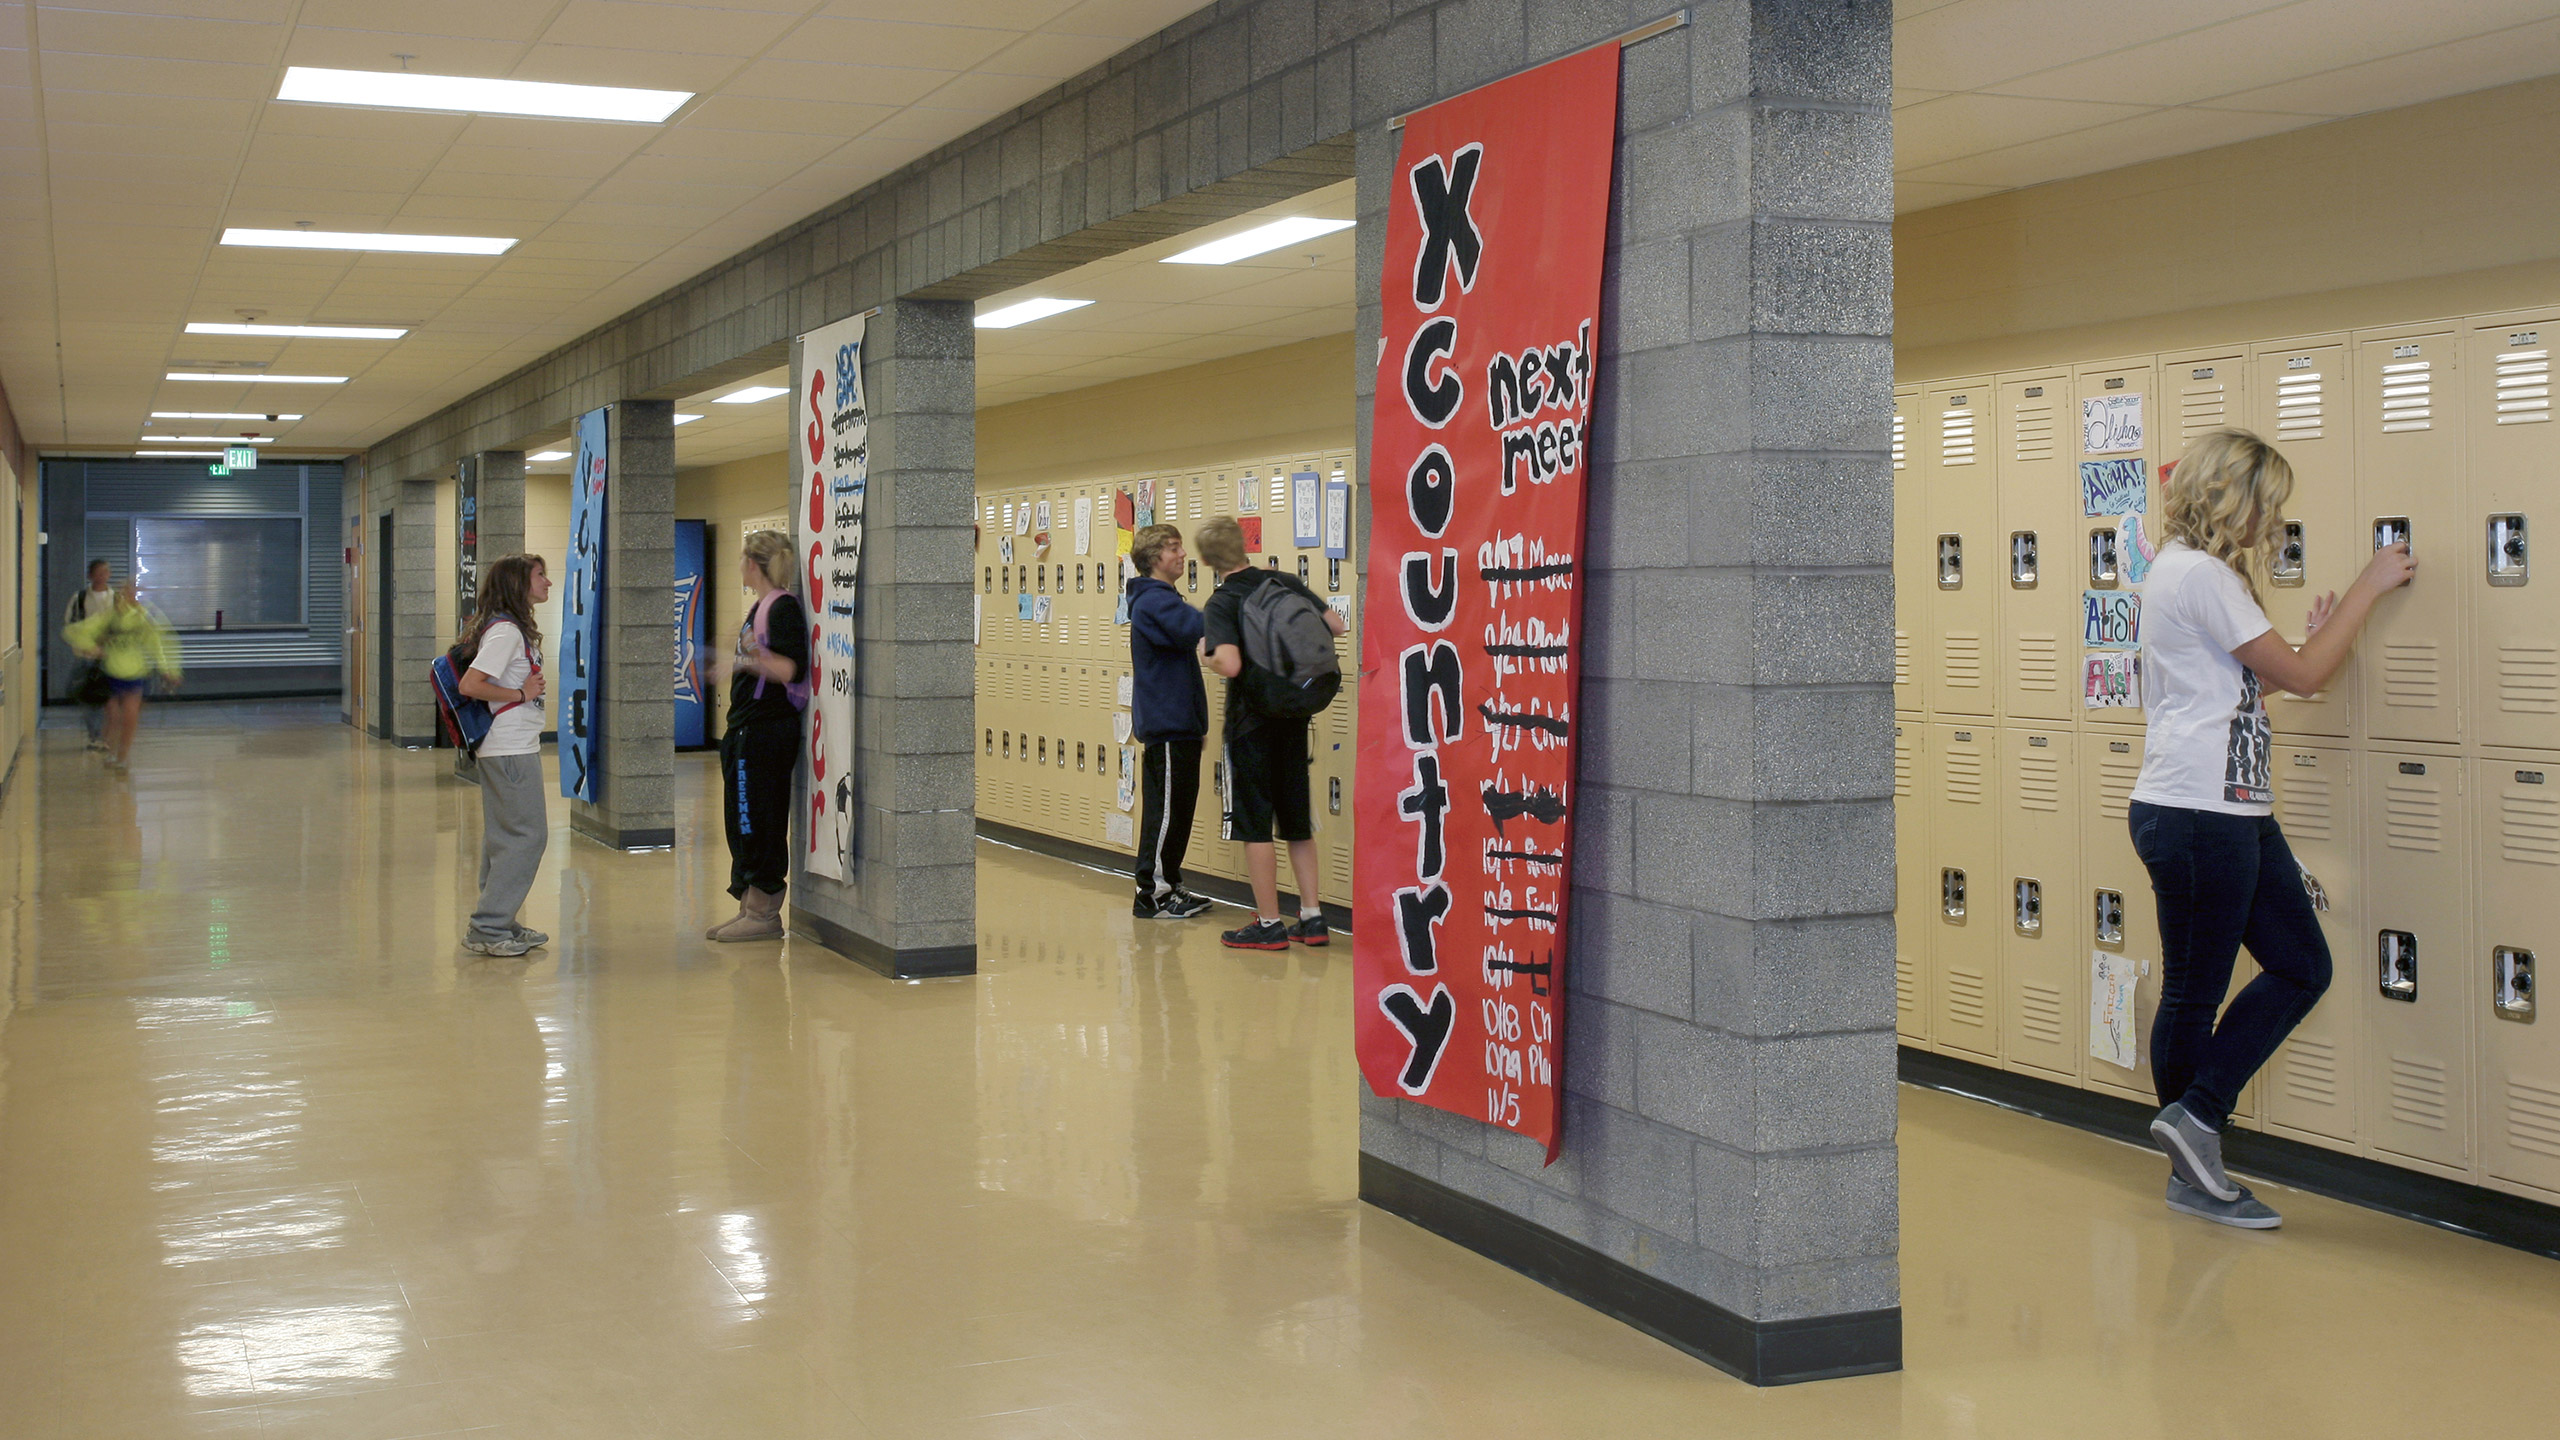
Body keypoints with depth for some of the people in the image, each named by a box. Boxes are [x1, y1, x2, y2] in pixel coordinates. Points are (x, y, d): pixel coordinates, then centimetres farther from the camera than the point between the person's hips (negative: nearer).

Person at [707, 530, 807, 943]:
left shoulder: (783, 606, -13)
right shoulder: (759, 607, 16)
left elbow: (792, 670, -22)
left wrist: (757, 656, -35)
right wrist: (736, 668, 36)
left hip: (767, 730, -10)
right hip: (746, 727, 10)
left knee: (759, 822, -6)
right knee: (741, 821, 12)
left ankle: (765, 913, 1)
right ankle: (750, 907, 19)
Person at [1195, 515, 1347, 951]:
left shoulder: (1220, 605, -14)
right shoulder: (1284, 582, 1)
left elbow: (1230, 665, -28)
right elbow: (1336, 626, 4)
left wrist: (1208, 652, -7)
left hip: (1250, 723, -5)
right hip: (1292, 717, 6)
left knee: (1255, 825, 2)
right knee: (1297, 821, 14)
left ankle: (1269, 924, 6)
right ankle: (1311, 918, 16)